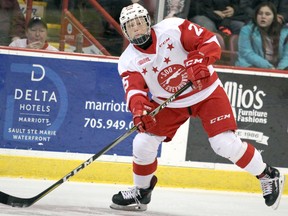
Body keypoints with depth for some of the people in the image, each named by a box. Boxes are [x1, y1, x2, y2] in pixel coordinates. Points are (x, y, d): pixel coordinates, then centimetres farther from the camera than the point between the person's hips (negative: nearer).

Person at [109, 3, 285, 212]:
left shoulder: (173, 28, -18)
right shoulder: (128, 61, -9)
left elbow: (210, 41, -19)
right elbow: (135, 91, -22)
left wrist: (200, 60, -39)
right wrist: (139, 109, -43)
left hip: (206, 92, -3)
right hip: (169, 103, 4)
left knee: (226, 144, -15)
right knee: (143, 143, -9)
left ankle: (269, 176, 6)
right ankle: (141, 193, 15)